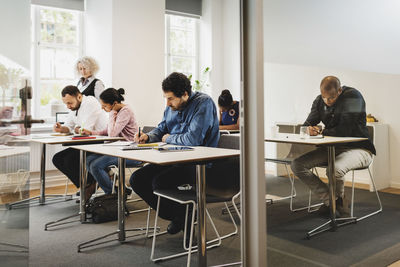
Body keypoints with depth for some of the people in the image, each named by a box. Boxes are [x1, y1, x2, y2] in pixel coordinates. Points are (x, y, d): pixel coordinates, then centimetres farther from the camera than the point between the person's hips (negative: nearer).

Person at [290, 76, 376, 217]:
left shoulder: (353, 97, -14)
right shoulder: (320, 101, 6)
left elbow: (345, 131, -24)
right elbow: (307, 124, 6)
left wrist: (321, 131, -13)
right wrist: (309, 129, -19)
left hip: (358, 148, -6)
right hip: (332, 148, 7)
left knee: (335, 168, -38)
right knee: (297, 165, -11)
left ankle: (339, 199, -1)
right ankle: (330, 201, -9)